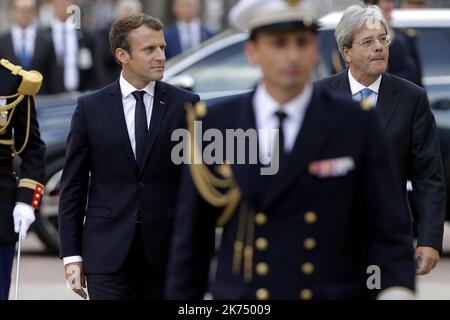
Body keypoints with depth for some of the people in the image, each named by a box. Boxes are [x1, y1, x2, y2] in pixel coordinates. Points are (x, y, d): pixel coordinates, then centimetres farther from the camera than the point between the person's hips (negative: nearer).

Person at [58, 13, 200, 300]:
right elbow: (72, 187, 5)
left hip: (166, 251, 1)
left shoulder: (185, 105, 3)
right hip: (107, 252, 0)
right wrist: (71, 255, 0)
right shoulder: (90, 108, 3)